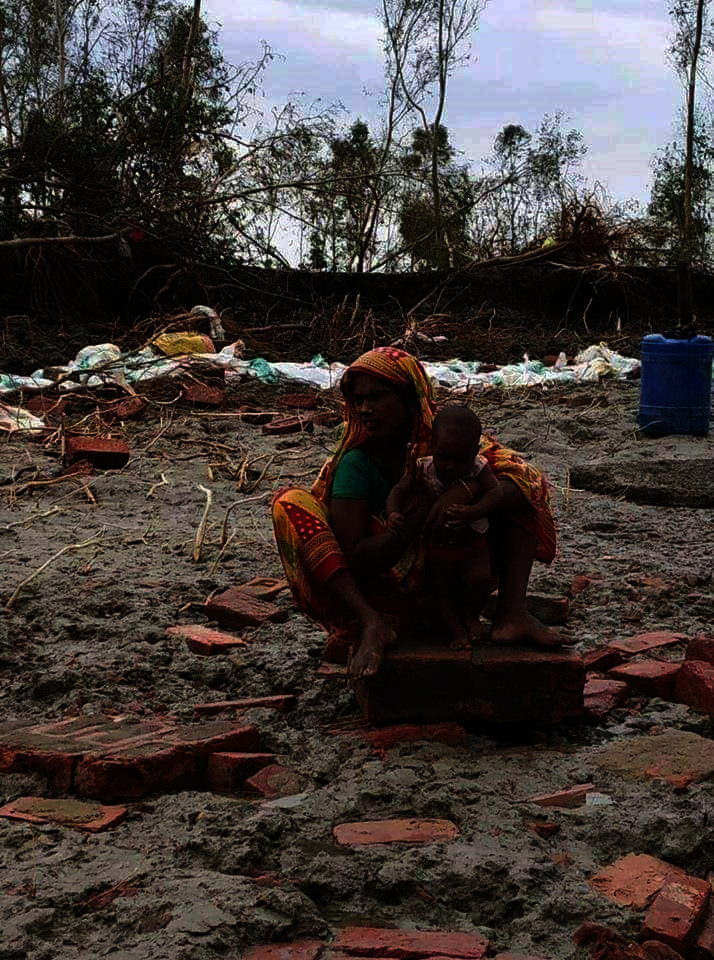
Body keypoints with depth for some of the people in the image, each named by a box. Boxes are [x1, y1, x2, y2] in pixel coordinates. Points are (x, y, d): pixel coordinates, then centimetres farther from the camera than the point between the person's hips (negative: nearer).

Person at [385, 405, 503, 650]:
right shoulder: (422, 471, -17)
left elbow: (496, 492, -30)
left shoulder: (478, 469, -18)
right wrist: (393, 513, -40)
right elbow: (398, 491, -17)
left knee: (479, 579, -20)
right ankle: (457, 629, 14)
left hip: (472, 544, -2)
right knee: (440, 589, -1)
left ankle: (470, 614, 8)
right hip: (437, 546, 2)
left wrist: (472, 512, -49)